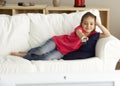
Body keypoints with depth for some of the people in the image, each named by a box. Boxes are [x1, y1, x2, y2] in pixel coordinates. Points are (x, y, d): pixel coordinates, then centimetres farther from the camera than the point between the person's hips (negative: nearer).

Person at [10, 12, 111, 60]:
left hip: (63, 51, 2)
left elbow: (107, 35, -7)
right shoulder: (79, 28, -14)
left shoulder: (92, 34, -2)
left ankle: (25, 56, -3)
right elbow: (79, 32, -39)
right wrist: (82, 36, -63)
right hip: (58, 40, -2)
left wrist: (99, 24, -14)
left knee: (46, 57, -24)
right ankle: (27, 52, 3)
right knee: (41, 51, -29)